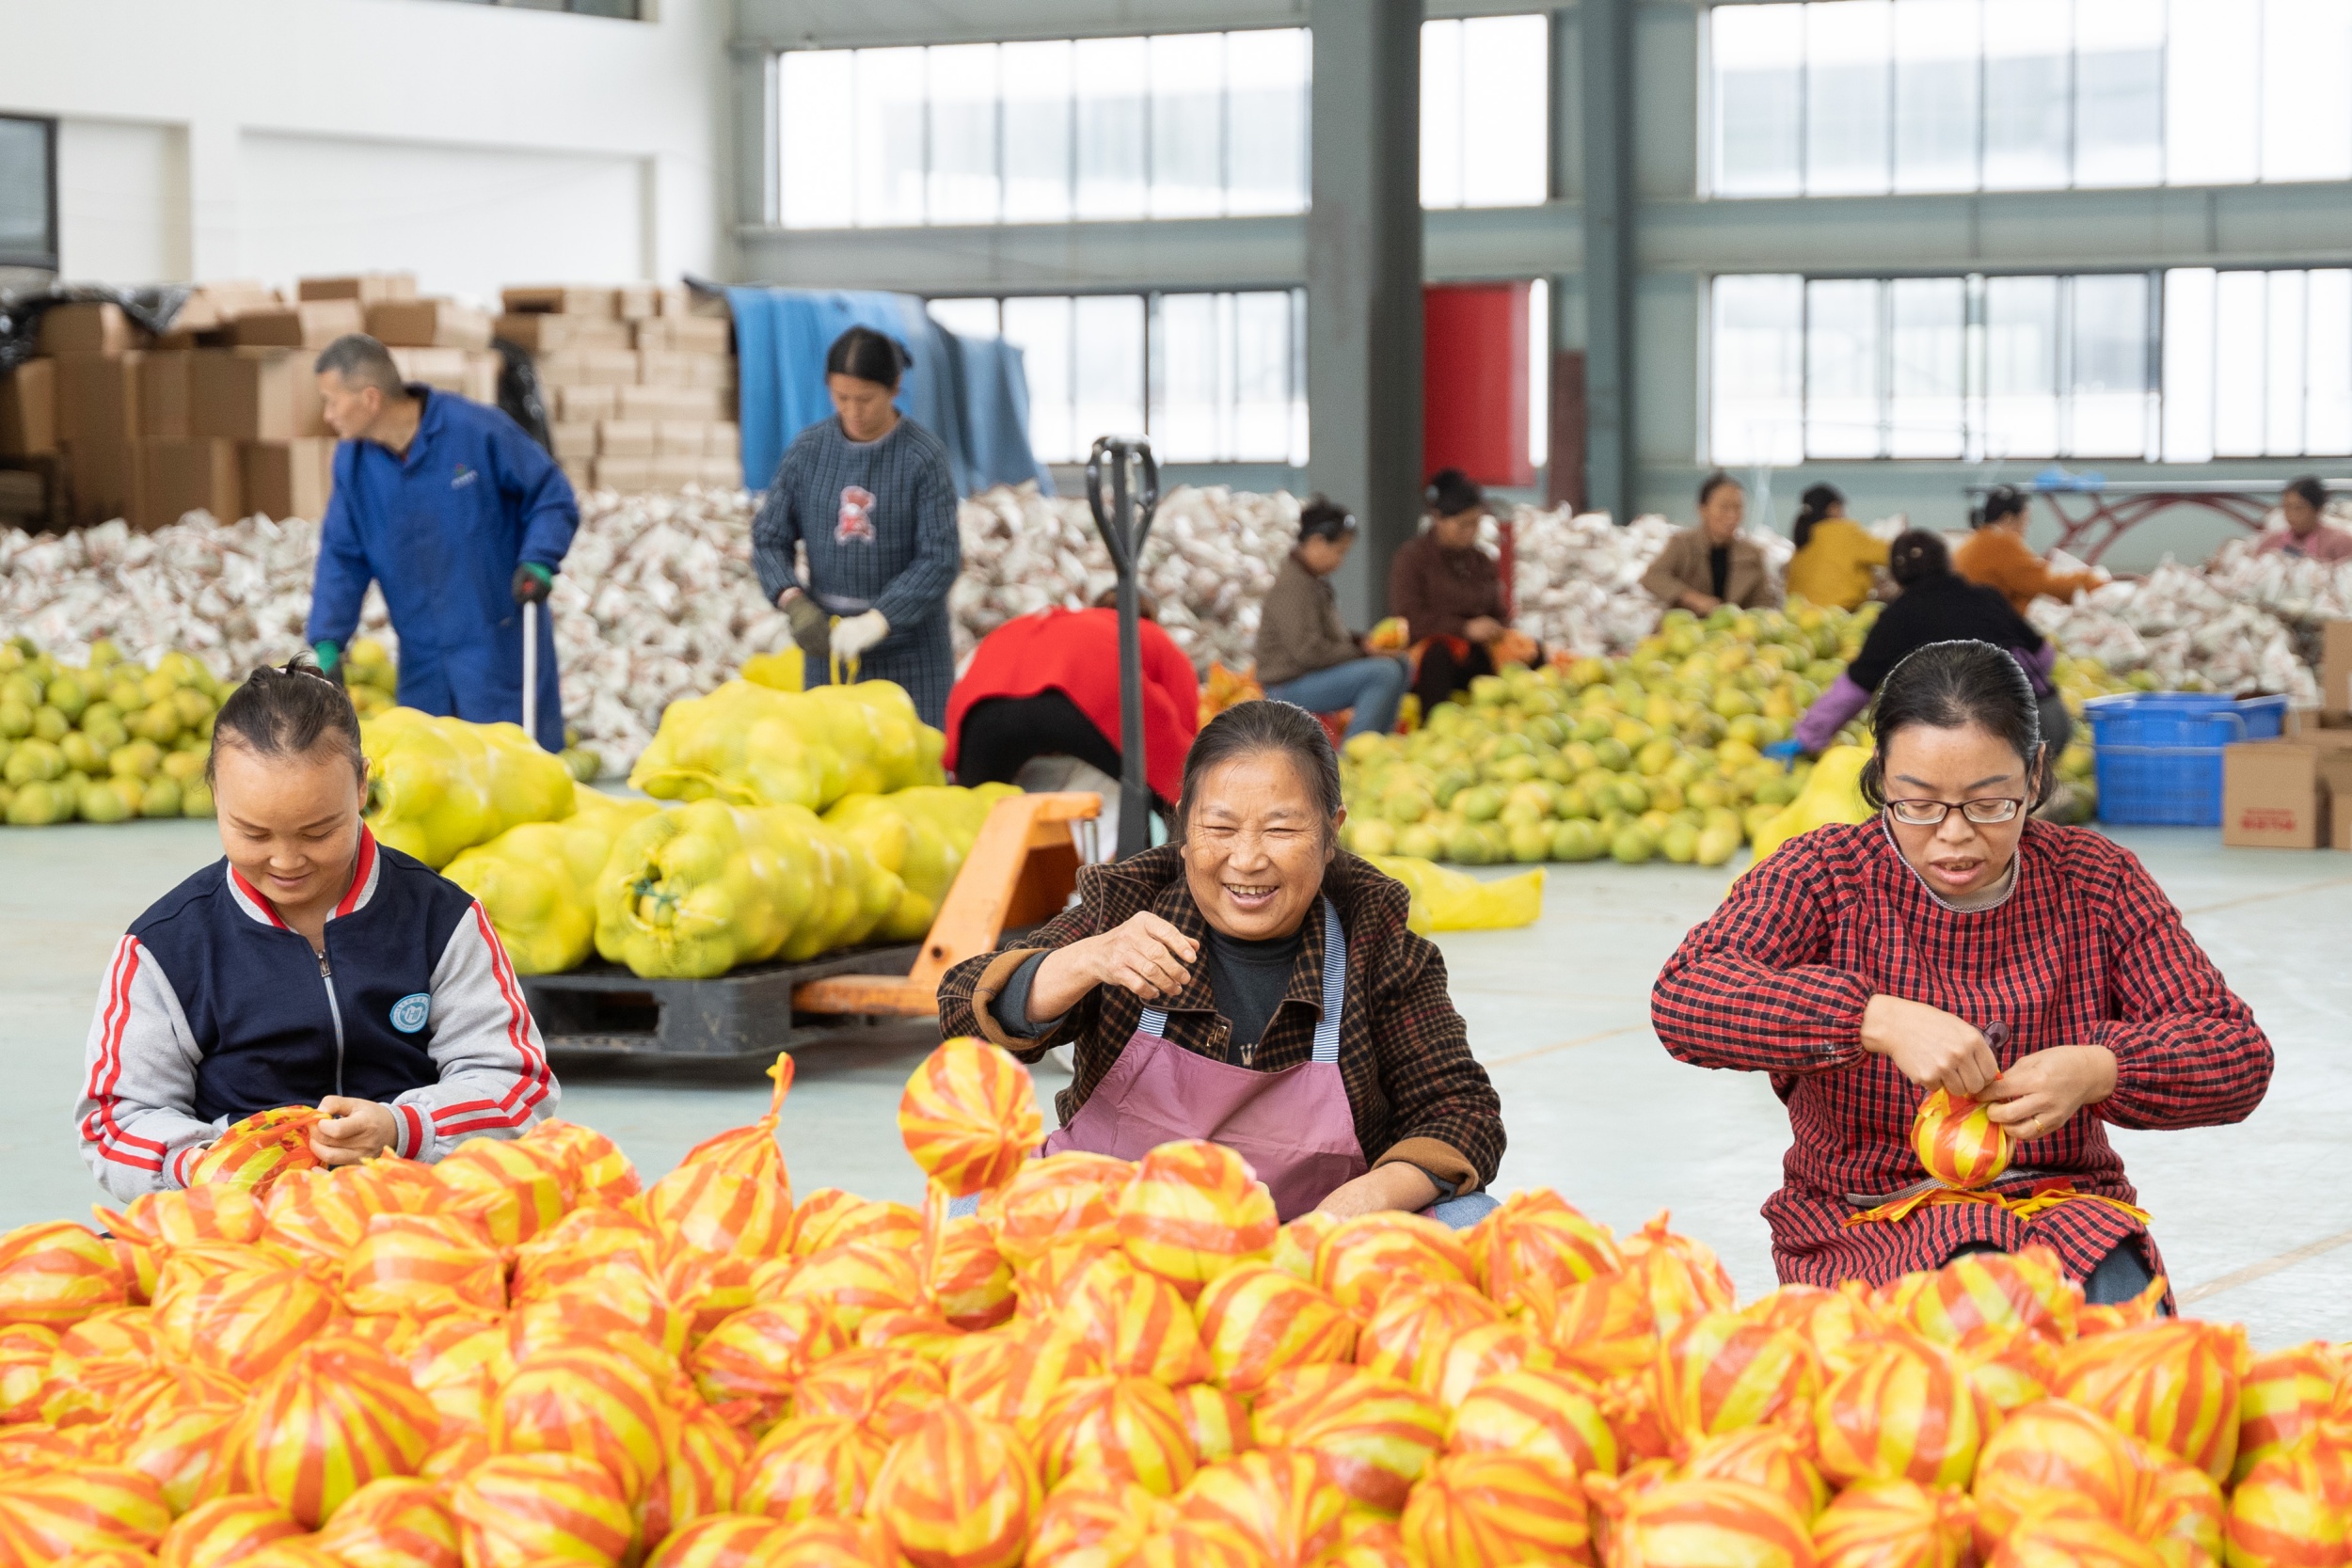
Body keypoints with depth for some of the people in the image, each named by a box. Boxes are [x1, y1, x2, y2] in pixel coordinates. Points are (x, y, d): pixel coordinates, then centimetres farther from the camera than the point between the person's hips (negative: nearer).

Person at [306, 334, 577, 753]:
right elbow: (342, 557, 4)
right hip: (423, 664, 5)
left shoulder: (478, 431, -16)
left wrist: (538, 561, -23)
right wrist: (327, 642, -7)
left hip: (499, 652, -5)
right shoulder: (352, 462, -1)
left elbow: (553, 498, -6)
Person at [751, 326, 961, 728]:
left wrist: (877, 621, -23)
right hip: (829, 637, 3)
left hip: (908, 641, -3)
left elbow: (938, 559, -13)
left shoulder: (923, 457, -9)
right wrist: (795, 603, -14)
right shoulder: (808, 450, 0)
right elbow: (769, 538, 4)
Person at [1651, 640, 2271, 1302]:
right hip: (1867, 1223, -2)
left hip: (2063, 1204, 2)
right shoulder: (1823, 876, -2)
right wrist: (1882, 1020, -33)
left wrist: (2097, 1071, -22)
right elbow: (1684, 997, -20)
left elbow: (2239, 1056, 0)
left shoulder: (2096, 881, 5)